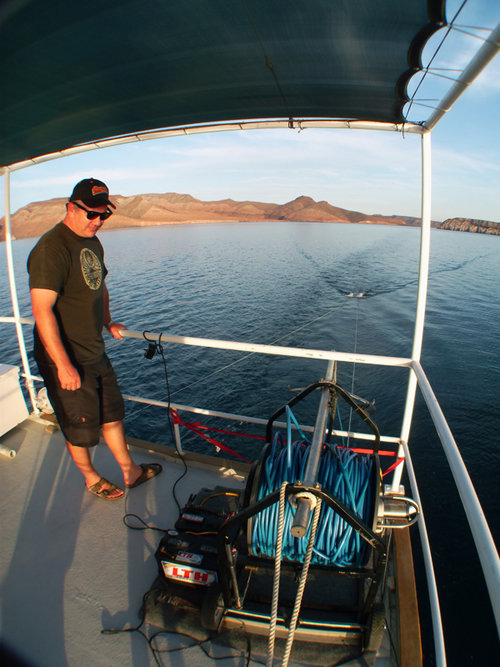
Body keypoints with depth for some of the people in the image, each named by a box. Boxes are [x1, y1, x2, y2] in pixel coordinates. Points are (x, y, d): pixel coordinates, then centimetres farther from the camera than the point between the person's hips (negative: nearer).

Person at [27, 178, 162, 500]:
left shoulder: (93, 242, 8)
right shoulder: (51, 248, -20)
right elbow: (42, 310, -26)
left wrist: (107, 322, 12)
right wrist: (63, 365, -27)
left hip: (95, 352, 9)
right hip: (66, 361, -8)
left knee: (112, 414, 19)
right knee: (79, 428, 11)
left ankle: (130, 471, 38)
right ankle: (92, 479, 37)